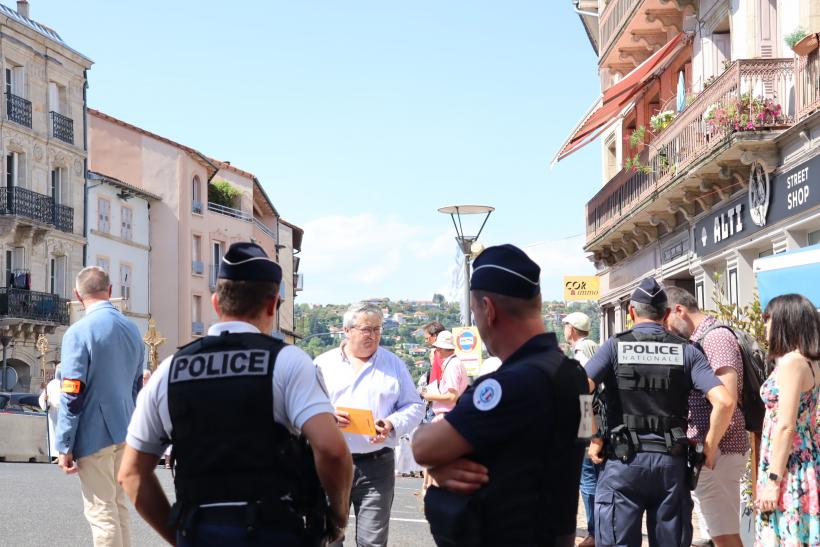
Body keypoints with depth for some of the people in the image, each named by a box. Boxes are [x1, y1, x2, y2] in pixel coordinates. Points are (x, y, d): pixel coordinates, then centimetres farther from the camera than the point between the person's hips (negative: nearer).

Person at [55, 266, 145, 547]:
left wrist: (64, 446, -11)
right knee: (118, 507, 18)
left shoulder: (79, 332, -14)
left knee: (101, 514, -1)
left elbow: (72, 395, -16)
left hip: (94, 436, -7)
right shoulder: (132, 330, 7)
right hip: (124, 433, 7)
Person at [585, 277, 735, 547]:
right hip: (672, 463, 2)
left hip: (623, 462, -2)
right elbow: (724, 401, -7)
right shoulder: (686, 351, 3)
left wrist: (593, 440, -1)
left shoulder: (615, 346, 0)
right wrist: (709, 447, 5)